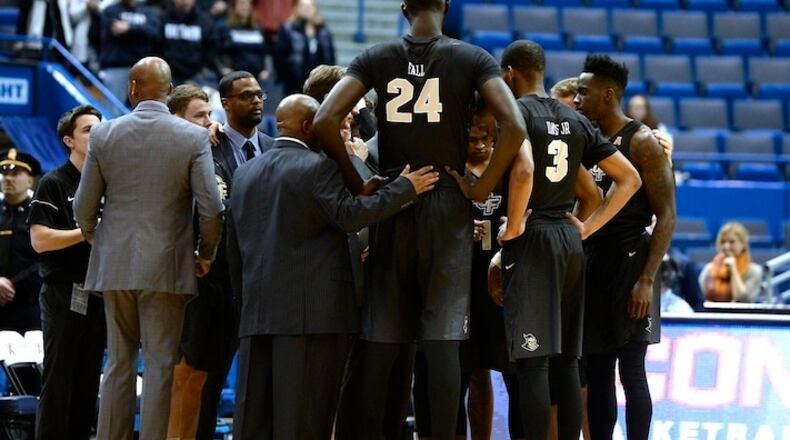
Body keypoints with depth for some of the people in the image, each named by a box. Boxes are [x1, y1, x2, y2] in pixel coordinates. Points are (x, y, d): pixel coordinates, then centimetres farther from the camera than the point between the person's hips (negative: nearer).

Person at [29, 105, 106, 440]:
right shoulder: (54, 184, -3)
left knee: (88, 381, 6)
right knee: (58, 380, -6)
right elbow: (40, 240, -12)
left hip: (98, 294, 6)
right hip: (64, 295, -6)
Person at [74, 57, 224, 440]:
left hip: (115, 265, 3)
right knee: (160, 365, 1)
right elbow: (211, 208, -9)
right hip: (167, 266, -3)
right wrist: (205, 254, 8)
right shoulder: (193, 138, -7)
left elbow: (84, 207, 4)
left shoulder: (104, 135, 0)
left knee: (118, 364, 12)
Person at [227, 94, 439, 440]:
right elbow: (350, 215, -18)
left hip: (256, 311, 6)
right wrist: (406, 187, -11)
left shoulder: (245, 173, 15)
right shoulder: (318, 167, -7)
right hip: (312, 313, -6)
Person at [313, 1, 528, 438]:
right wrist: (483, 188, -4)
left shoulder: (376, 58, 4)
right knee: (443, 338, -4)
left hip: (391, 204, 2)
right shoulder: (472, 58, -1)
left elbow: (325, 120, -6)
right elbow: (513, 126, -13)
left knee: (380, 340, 6)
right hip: (448, 205, -2)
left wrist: (357, 184, 1)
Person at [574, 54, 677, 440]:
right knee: (596, 374, 7)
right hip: (591, 262, 7)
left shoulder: (642, 142, -8)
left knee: (631, 372, -7)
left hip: (628, 262, -7)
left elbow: (666, 217, -12)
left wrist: (647, 280, -20)